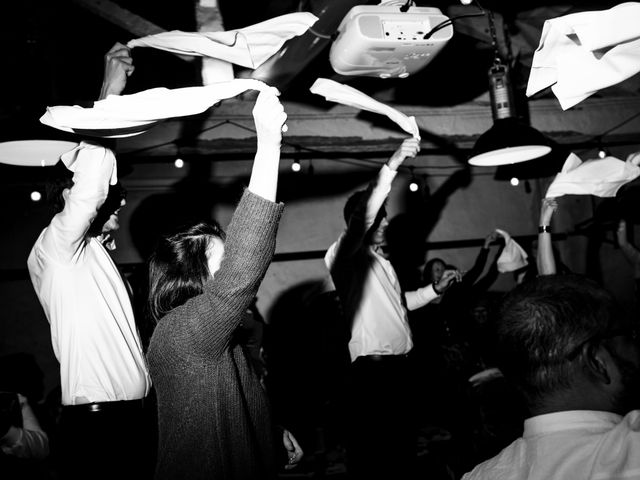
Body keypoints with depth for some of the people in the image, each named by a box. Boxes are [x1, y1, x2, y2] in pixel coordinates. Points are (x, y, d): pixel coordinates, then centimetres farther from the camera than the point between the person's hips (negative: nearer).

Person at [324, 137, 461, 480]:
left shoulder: (380, 260, 21)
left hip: (397, 364, 9)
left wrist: (435, 289, 18)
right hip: (371, 368, -9)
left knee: (403, 445, 15)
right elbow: (364, 216, -25)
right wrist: (392, 165, -28)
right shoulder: (344, 255, -7)